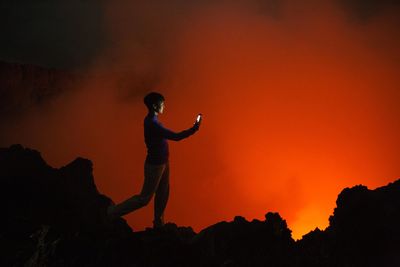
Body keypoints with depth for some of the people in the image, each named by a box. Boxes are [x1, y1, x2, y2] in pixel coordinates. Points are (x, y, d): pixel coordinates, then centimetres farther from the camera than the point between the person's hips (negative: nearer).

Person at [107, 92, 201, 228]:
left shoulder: (151, 120, 4)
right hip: (155, 164, -10)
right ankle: (112, 212, 6)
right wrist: (194, 129, -23)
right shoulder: (152, 123, -27)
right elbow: (175, 136, -28)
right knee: (144, 198, -1)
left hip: (161, 162, 10)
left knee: (163, 194, 18)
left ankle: (158, 223, 31)